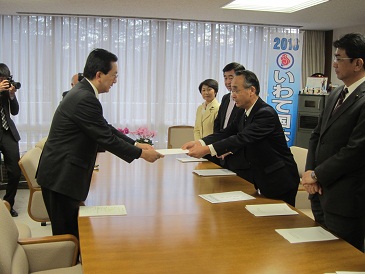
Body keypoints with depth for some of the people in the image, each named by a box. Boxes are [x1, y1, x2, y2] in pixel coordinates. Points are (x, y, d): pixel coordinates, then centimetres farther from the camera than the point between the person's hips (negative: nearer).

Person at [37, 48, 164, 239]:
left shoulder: (82, 93, 10)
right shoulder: (85, 99, -22)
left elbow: (106, 129, 15)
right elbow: (106, 138, -19)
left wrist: (136, 144, 10)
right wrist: (141, 153, -9)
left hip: (62, 174, 10)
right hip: (61, 177, -10)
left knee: (69, 233, 16)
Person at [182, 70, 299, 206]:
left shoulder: (266, 113, -22)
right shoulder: (244, 114, 7)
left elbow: (243, 138, -32)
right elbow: (226, 133, 0)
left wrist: (207, 149, -38)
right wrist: (199, 143, -17)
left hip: (278, 181, -8)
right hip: (260, 178, 8)